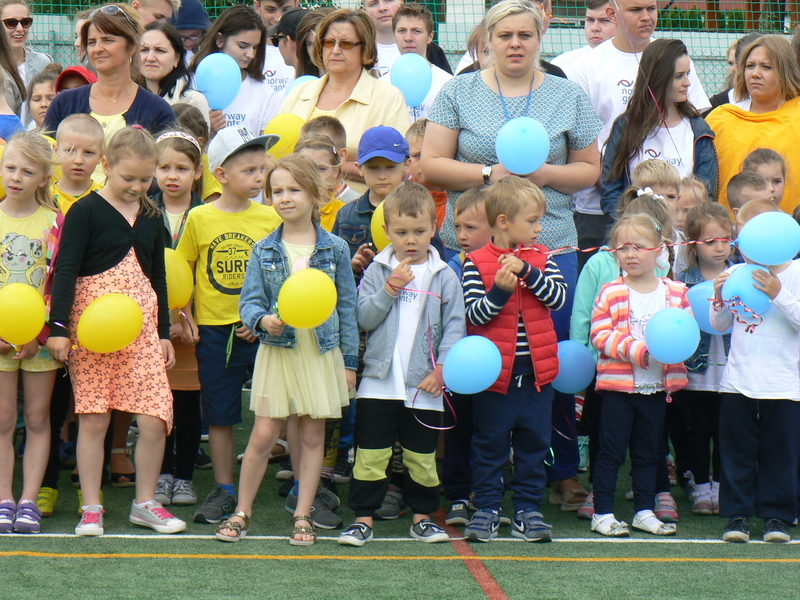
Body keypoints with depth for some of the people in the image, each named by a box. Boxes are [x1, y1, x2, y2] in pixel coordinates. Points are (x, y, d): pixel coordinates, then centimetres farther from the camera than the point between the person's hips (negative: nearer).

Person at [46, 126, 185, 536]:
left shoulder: (151, 218, 12)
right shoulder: (85, 212, -4)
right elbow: (65, 270, -8)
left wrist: (164, 331, 18)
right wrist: (59, 327, -15)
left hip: (141, 326, 4)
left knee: (155, 419, -3)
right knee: (93, 421, -1)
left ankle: (145, 503, 13)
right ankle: (91, 509, 7)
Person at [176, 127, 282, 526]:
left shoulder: (269, 218, -1)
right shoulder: (199, 218, -1)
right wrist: (185, 318, 1)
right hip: (212, 328, 1)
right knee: (219, 413, 8)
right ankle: (223, 490, 17)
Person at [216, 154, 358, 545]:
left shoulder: (334, 249, 1)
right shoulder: (264, 251, 2)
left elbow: (347, 306, 5)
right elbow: (249, 301, 1)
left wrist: (349, 361, 4)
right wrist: (263, 320, -23)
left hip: (322, 351, 1)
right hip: (277, 351, 0)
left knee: (313, 435, 5)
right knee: (264, 435, -3)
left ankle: (302, 515, 13)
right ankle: (242, 511, 9)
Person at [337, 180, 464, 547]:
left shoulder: (444, 277, 2)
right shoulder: (377, 271, 4)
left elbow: (454, 327, 0)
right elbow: (363, 318, -4)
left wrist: (441, 369, -10)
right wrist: (388, 290, -15)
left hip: (424, 384, 0)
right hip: (379, 380, 0)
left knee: (422, 456, 8)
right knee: (371, 453, 0)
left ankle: (423, 515, 20)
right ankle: (363, 517, 5)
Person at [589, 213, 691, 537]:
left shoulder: (676, 293, 4)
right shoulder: (611, 293, -5)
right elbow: (600, 336, -11)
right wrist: (637, 350, -21)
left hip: (657, 386, 3)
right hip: (618, 385, -3)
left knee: (648, 452, 12)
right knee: (611, 451, 0)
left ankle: (645, 511, 21)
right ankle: (602, 513, 5)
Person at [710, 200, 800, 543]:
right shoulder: (736, 274, 5)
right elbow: (720, 325, 10)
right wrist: (720, 298, -8)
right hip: (738, 382, 3)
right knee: (737, 451, 6)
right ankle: (738, 514, 13)